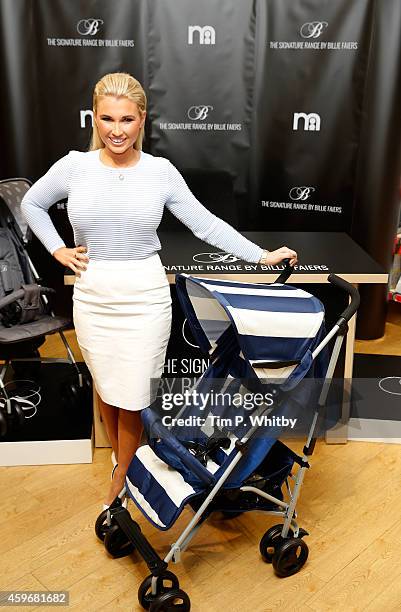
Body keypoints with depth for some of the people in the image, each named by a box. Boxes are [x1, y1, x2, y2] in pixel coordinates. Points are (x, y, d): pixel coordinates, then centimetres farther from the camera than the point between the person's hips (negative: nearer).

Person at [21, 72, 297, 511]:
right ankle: (120, 460, 42)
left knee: (131, 395, 5)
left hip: (144, 298, -2)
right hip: (92, 297, 2)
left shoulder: (161, 172, -4)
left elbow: (207, 225, -1)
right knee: (104, 386, 16)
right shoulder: (74, 166, -2)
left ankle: (121, 482, 27)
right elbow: (32, 203, 14)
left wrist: (262, 256, -3)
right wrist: (57, 249, 4)